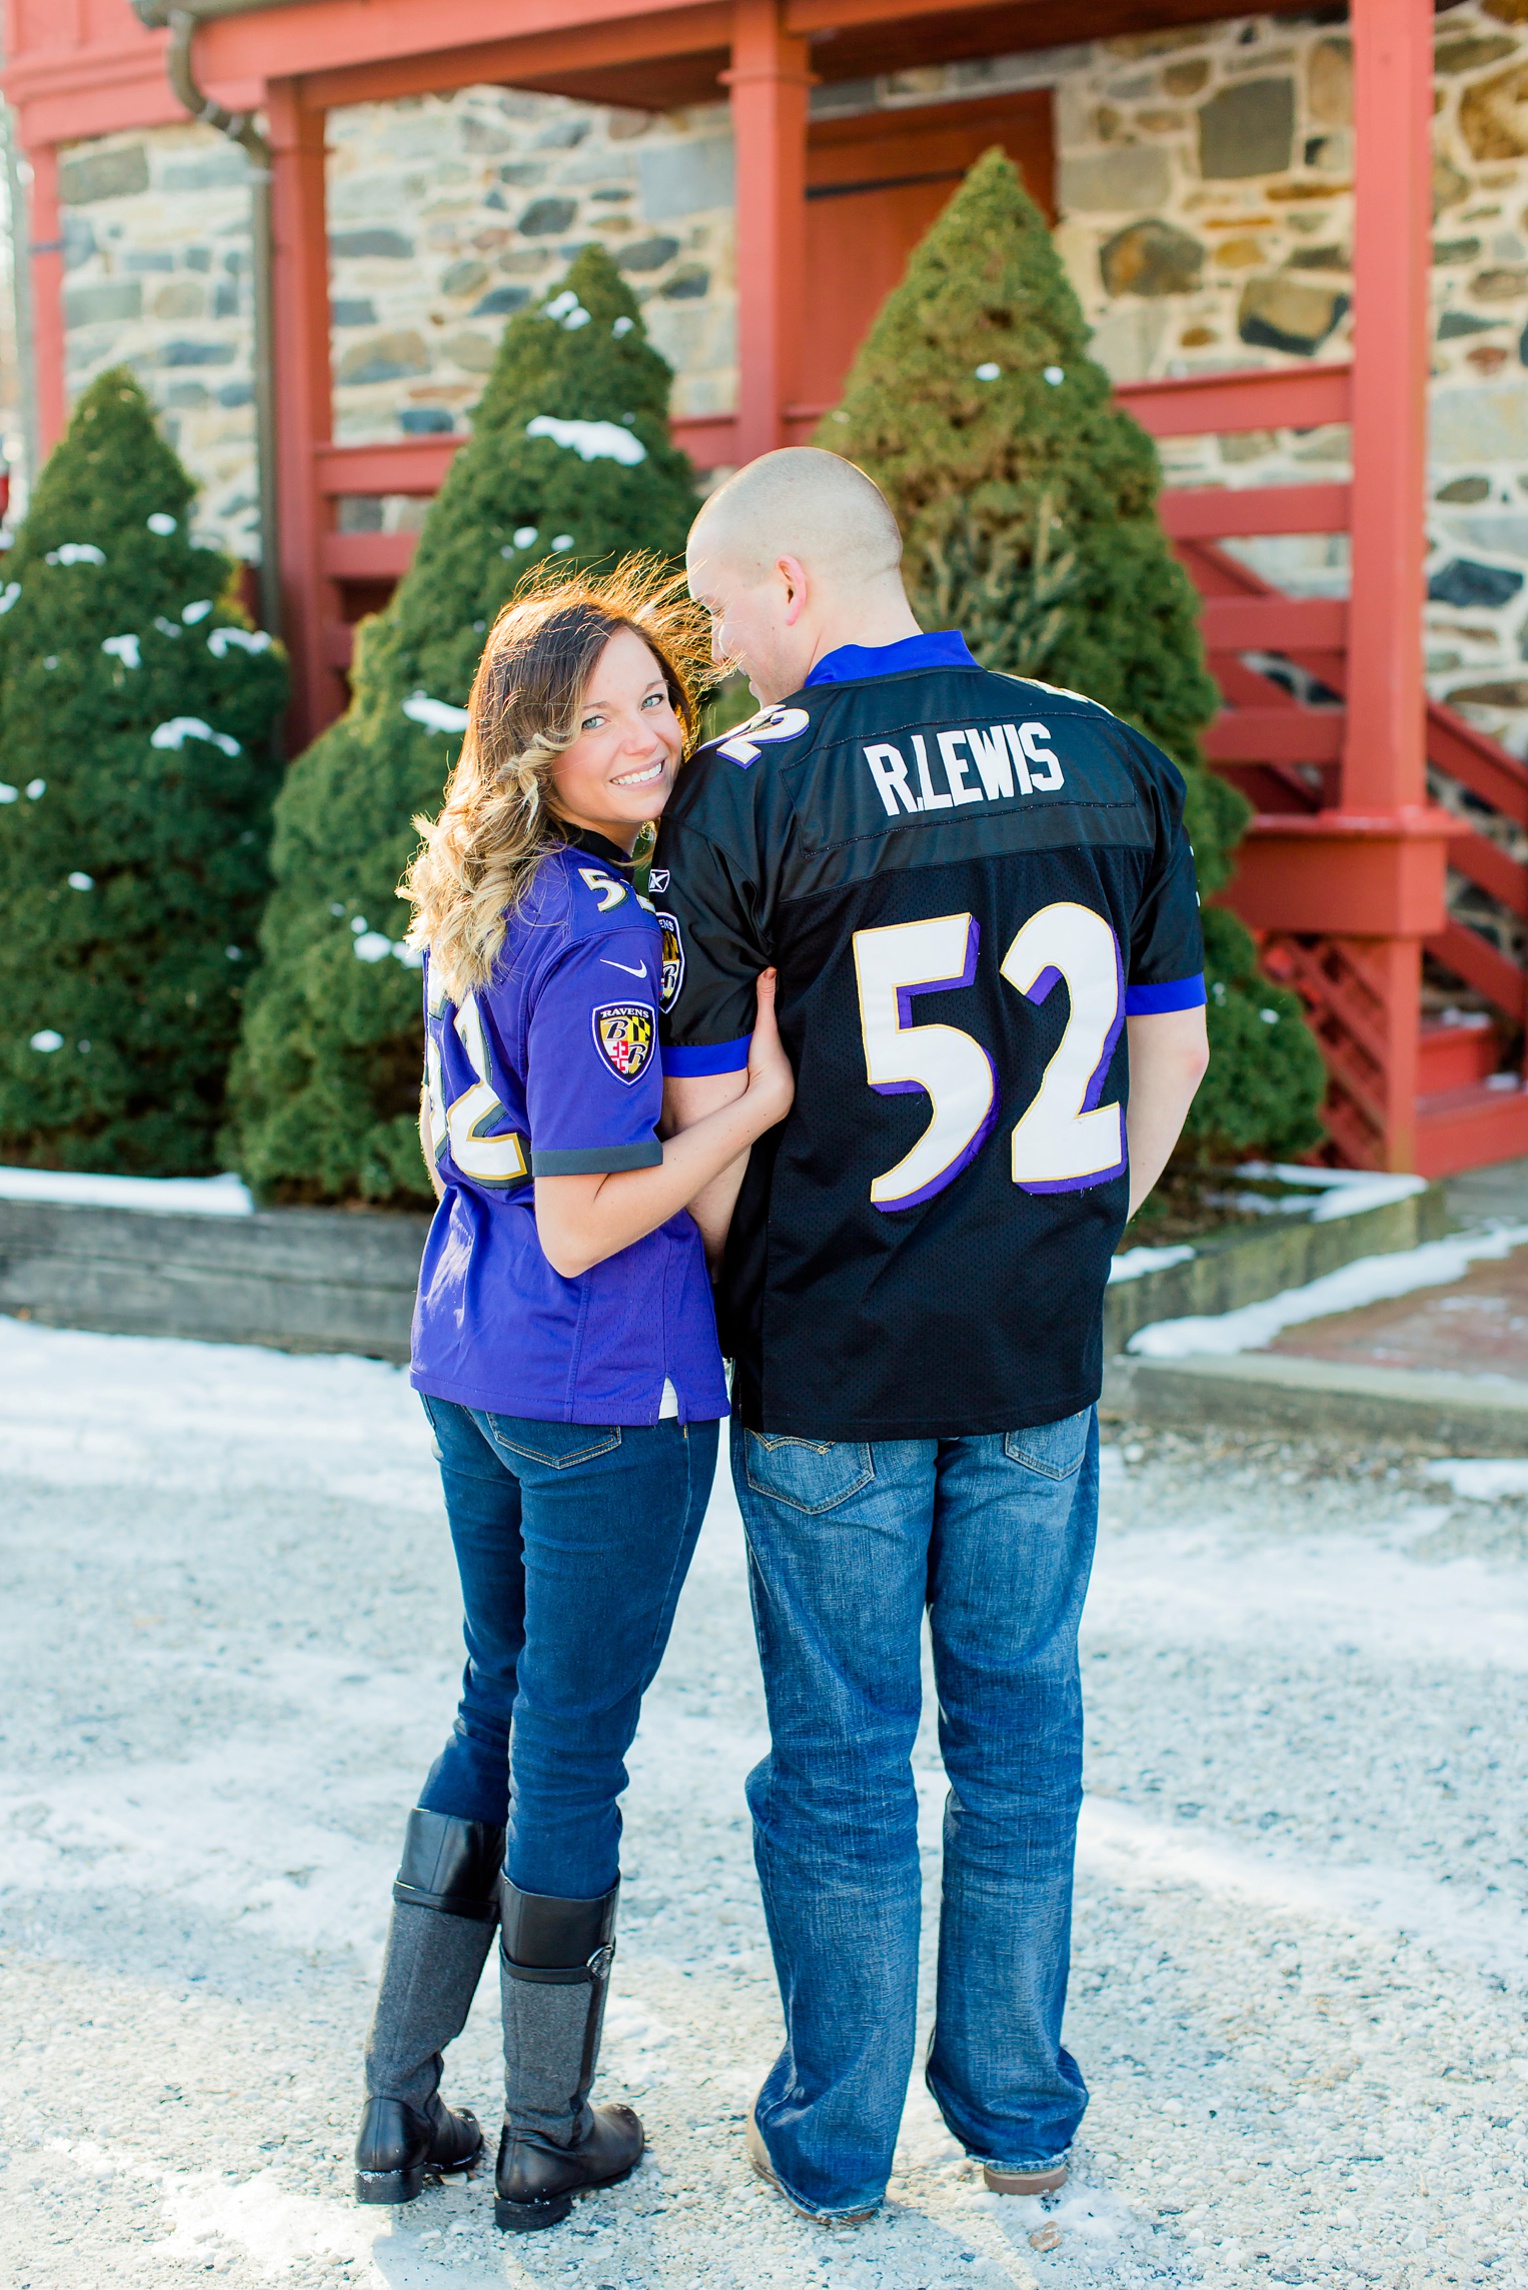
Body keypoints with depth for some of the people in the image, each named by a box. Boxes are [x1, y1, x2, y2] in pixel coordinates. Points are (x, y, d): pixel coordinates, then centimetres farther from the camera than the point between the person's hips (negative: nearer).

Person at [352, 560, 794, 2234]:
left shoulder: (470, 909, 7)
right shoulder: (602, 937, -20)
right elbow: (583, 1226, -22)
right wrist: (763, 1096, -22)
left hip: (467, 1371, 8)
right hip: (604, 1395, -8)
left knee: (495, 1713, 20)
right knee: (573, 1749, 6)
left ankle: (398, 2106, 26)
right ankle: (544, 2139, 22)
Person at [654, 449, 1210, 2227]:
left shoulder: (743, 794, -12)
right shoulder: (1108, 760, 1)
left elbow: (712, 1112, -9)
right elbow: (1173, 1049, 7)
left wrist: (733, 1307, 7)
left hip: (829, 1358, -3)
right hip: (1041, 1353, 4)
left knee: (840, 1751, 9)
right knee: (1018, 1722, 16)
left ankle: (833, 2140, 22)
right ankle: (1018, 2109, 27)